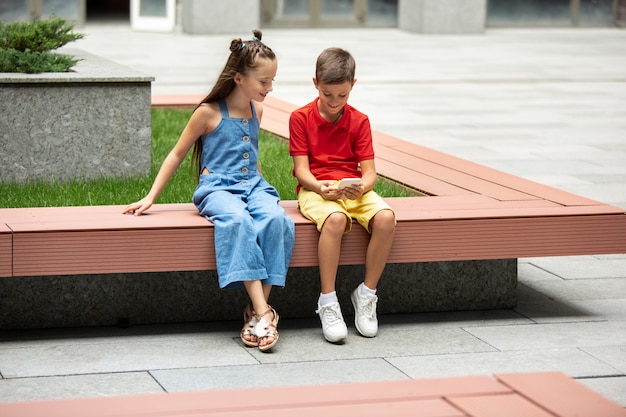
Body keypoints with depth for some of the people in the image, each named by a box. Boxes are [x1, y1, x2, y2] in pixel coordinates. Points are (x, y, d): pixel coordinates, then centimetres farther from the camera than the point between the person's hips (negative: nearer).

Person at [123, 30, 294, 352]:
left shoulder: (256, 111, 14)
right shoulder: (209, 113, -1)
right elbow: (177, 154, 6)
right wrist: (150, 198, 3)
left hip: (252, 185, 5)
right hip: (217, 188, -4)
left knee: (275, 219, -32)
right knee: (237, 220, -40)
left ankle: (258, 311, -31)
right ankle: (263, 312, -44)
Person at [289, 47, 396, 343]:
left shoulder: (359, 121, 8)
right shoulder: (301, 118, 1)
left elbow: (369, 171, 1)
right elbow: (301, 169, -5)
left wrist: (362, 186, -23)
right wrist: (320, 187, -26)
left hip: (354, 189, 3)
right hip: (315, 189, -3)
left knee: (386, 217, -29)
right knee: (335, 218, -39)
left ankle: (367, 294, -14)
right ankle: (328, 302, -31)